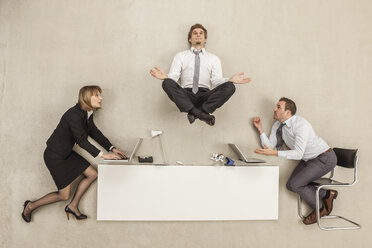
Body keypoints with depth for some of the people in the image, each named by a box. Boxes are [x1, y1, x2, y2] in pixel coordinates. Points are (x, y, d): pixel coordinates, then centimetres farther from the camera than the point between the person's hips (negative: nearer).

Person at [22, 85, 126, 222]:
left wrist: (112, 148, 0)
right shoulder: (74, 114, -27)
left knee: (92, 174, 6)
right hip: (54, 156, -9)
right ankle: (30, 206, 21)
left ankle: (73, 206, 20)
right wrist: (102, 155, -26)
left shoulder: (87, 114, 1)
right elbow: (81, 140, -27)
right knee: (64, 194, -2)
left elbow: (95, 133, 8)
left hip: (67, 153, 9)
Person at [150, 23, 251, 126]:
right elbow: (173, 76, 6)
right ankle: (202, 114, -38)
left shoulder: (214, 58, 21)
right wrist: (165, 77, -19)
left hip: (205, 95, 1)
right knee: (167, 83, -30)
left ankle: (195, 113, -30)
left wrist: (230, 80, -15)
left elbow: (216, 80, 7)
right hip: (186, 95, 0)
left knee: (230, 87, -24)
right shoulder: (180, 56, 19)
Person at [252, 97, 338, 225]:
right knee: (291, 185, 2)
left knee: (295, 184, -16)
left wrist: (276, 153, -42)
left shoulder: (300, 124, -27)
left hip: (325, 158, -9)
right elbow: (269, 146, -6)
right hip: (308, 159, 9)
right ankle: (327, 194, 17)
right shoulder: (277, 126, -3)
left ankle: (320, 209, 9)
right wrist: (260, 129, -14)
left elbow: (298, 153, -32)